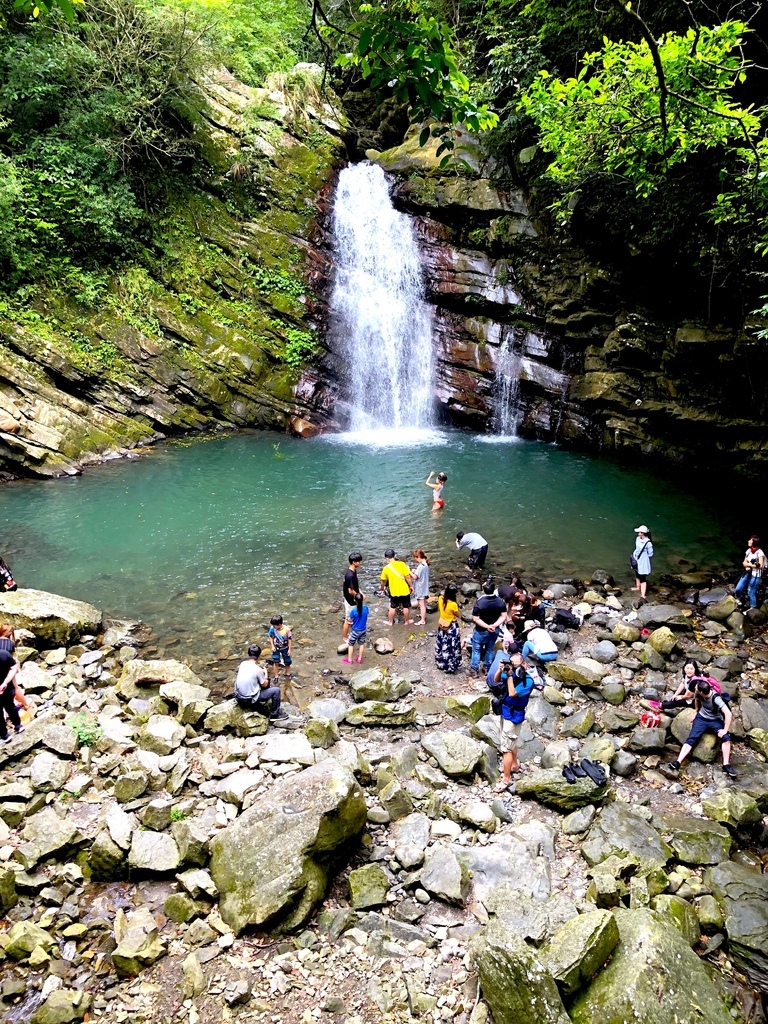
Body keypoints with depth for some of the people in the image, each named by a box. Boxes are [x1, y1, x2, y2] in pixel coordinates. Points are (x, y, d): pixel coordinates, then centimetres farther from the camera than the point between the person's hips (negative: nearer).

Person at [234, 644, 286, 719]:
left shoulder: (242, 664, -3)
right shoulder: (258, 670, -21)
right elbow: (265, 685, -6)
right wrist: (265, 674, 9)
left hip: (238, 697, 7)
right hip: (250, 700, -7)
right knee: (276, 690, 3)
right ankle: (275, 714, 16)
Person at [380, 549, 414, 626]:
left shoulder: (386, 568, -7)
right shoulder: (402, 564, -14)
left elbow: (383, 581, 5)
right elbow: (408, 577, -13)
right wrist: (411, 586, 2)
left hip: (394, 591, 1)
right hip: (404, 590, -1)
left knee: (392, 607, 18)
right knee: (406, 607, 15)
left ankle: (390, 622, 30)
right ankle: (407, 621, 29)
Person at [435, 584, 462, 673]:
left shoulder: (440, 599, -12)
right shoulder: (453, 604, -29)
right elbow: (457, 615, -11)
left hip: (442, 625, 6)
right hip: (451, 627, -6)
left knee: (441, 644, 22)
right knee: (451, 647, 9)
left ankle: (441, 664, 36)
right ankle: (450, 666, 19)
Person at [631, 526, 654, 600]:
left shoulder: (648, 543, -26)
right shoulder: (638, 539, -4)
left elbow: (650, 554, -15)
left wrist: (643, 557, -6)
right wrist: (634, 555, 5)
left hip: (643, 562, -8)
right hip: (637, 561, 8)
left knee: (643, 579, -7)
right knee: (637, 574, 28)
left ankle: (643, 595, -8)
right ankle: (638, 587, 52)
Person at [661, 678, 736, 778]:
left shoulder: (716, 698, -29)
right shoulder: (698, 693, -14)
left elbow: (728, 713, -34)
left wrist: (725, 730, -31)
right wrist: (697, 712, 19)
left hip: (715, 720, -3)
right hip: (701, 718, 3)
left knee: (726, 737, -30)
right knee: (691, 739, -15)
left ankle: (726, 765, -23)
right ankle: (676, 764, -28)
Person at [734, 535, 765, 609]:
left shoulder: (759, 553, -16)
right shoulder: (748, 551, 6)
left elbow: (761, 566, -20)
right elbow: (744, 562, 12)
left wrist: (749, 564, -11)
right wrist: (747, 566, -10)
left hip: (755, 576, -6)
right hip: (747, 573, 7)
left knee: (751, 593, 0)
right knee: (737, 589, 4)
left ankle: (752, 608, 18)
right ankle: (740, 600, 31)